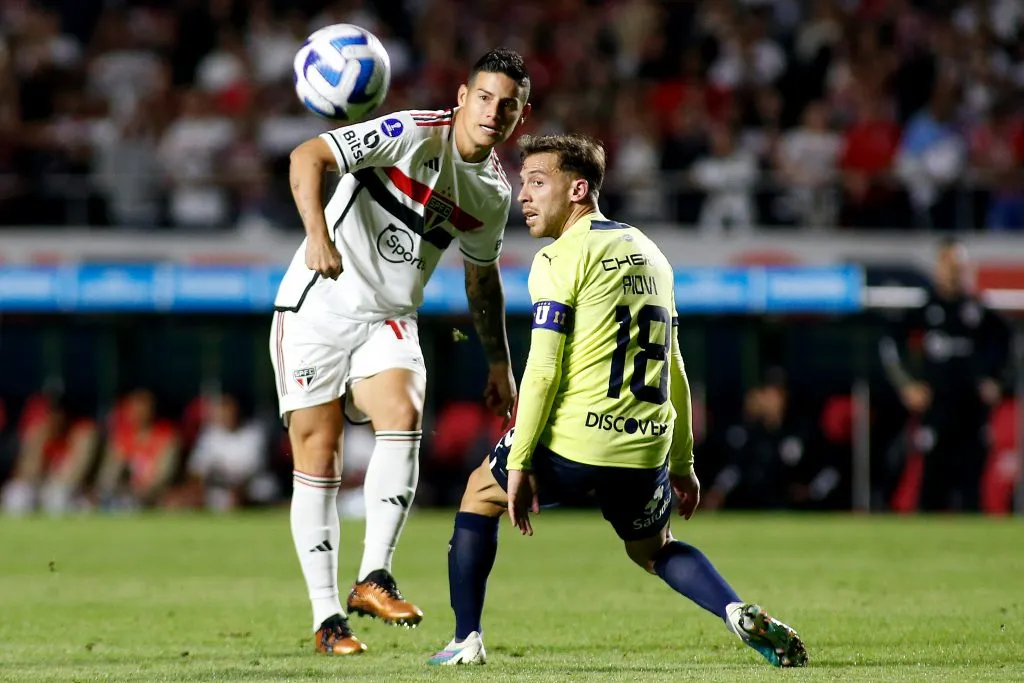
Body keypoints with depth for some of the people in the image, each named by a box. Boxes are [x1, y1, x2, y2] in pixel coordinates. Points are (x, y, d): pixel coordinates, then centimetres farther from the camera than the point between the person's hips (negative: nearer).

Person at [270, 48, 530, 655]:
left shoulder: (494, 193, 5)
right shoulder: (413, 135, -15)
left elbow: (483, 275, 22)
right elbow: (309, 156, -24)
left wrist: (500, 364, 23)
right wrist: (318, 234, -40)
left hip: (389, 320, 4)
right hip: (318, 308, -4)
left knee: (403, 417, -25)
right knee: (318, 458, -6)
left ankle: (374, 578, -22)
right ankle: (327, 617, 2)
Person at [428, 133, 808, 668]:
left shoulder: (561, 258, -4)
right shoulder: (649, 253, 18)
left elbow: (543, 369, -12)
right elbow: (673, 369, 22)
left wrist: (519, 461, -11)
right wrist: (682, 463, 25)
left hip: (572, 442, -6)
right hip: (647, 446, 6)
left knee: (480, 494, 22)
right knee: (652, 549, 29)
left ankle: (466, 640, 17)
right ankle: (740, 614, 1)